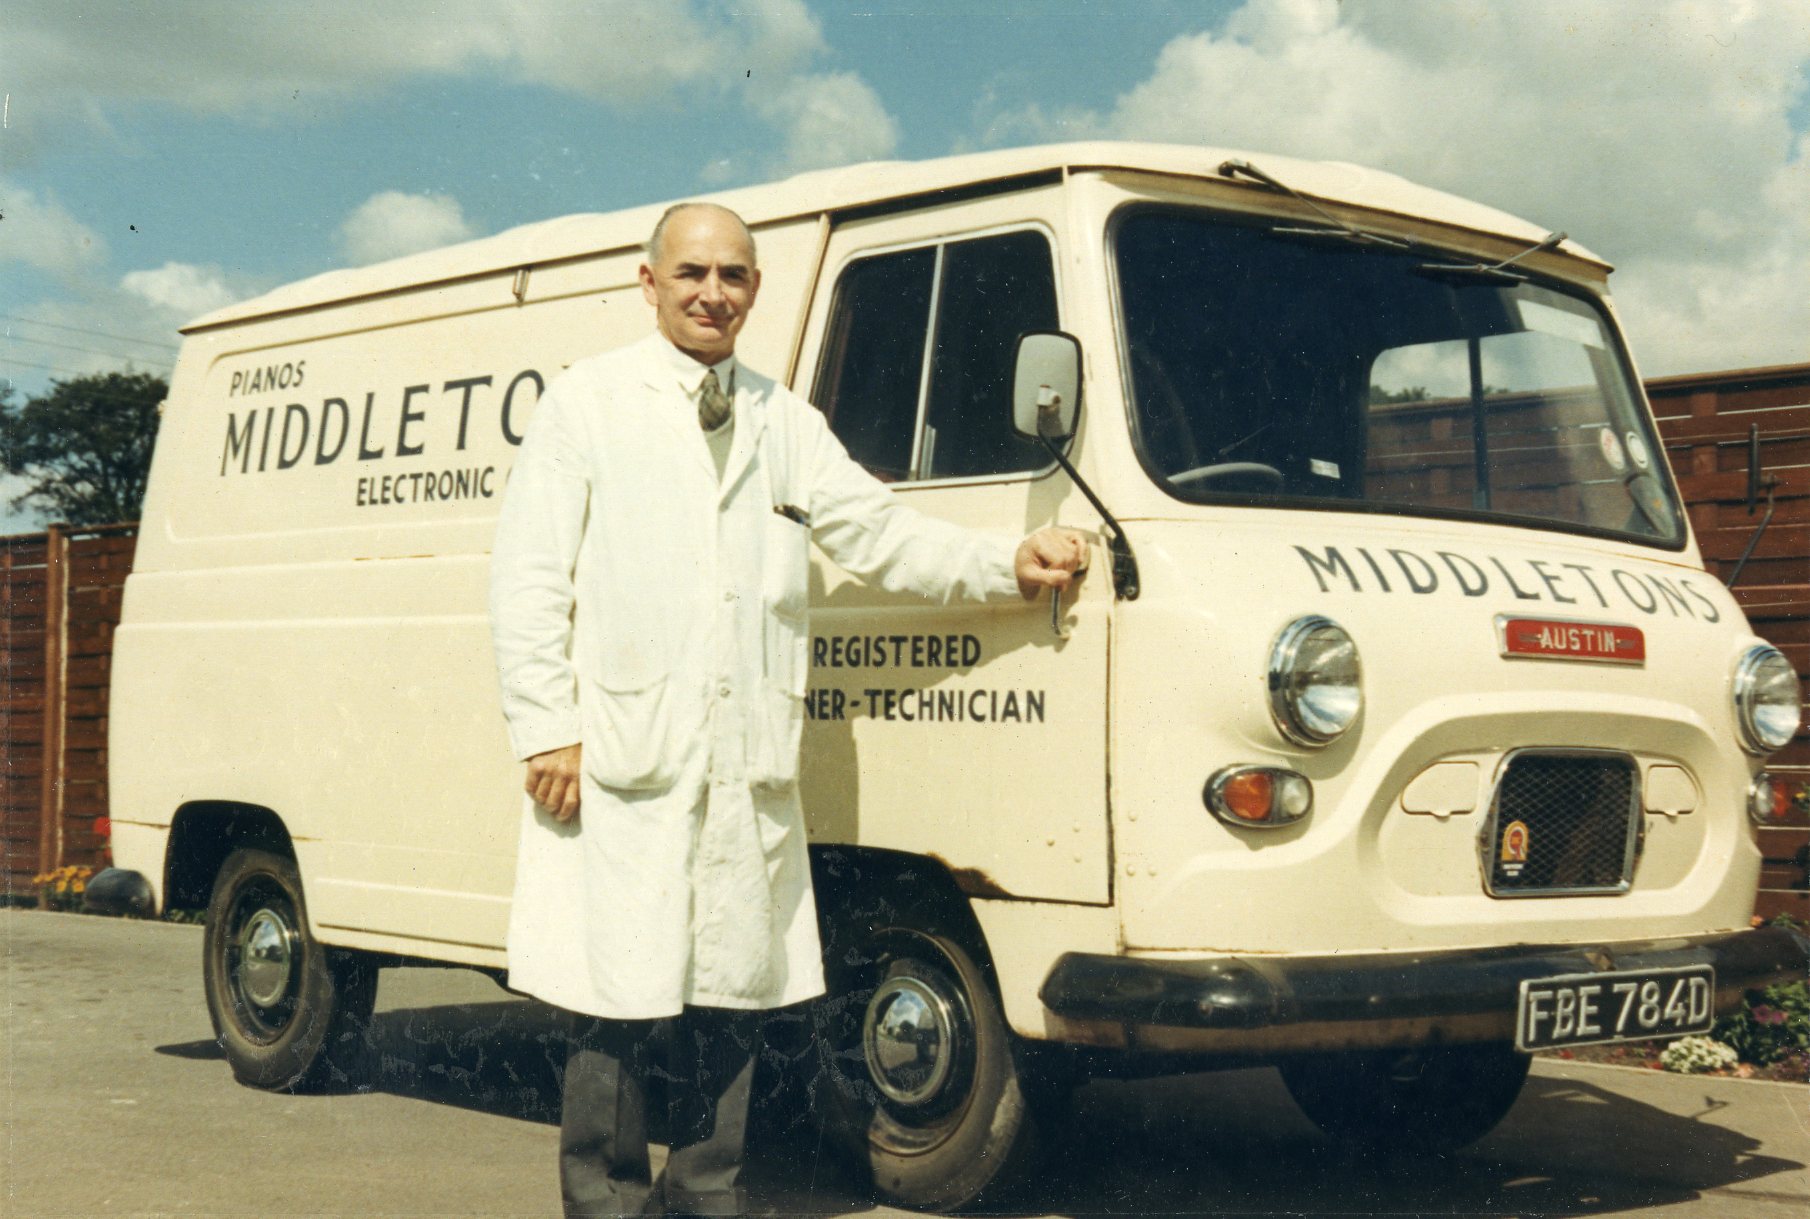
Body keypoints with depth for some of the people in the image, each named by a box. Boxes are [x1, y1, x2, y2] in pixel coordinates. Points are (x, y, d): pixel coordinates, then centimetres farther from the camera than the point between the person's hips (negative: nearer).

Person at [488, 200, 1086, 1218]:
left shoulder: (784, 422, 18)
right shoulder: (588, 402, 5)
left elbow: (879, 531, 11)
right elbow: (530, 577, 0)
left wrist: (1013, 566, -4)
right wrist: (547, 729, -9)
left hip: (751, 770, 4)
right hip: (619, 762, -4)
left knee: (732, 1001, 8)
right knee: (617, 1009, -4)